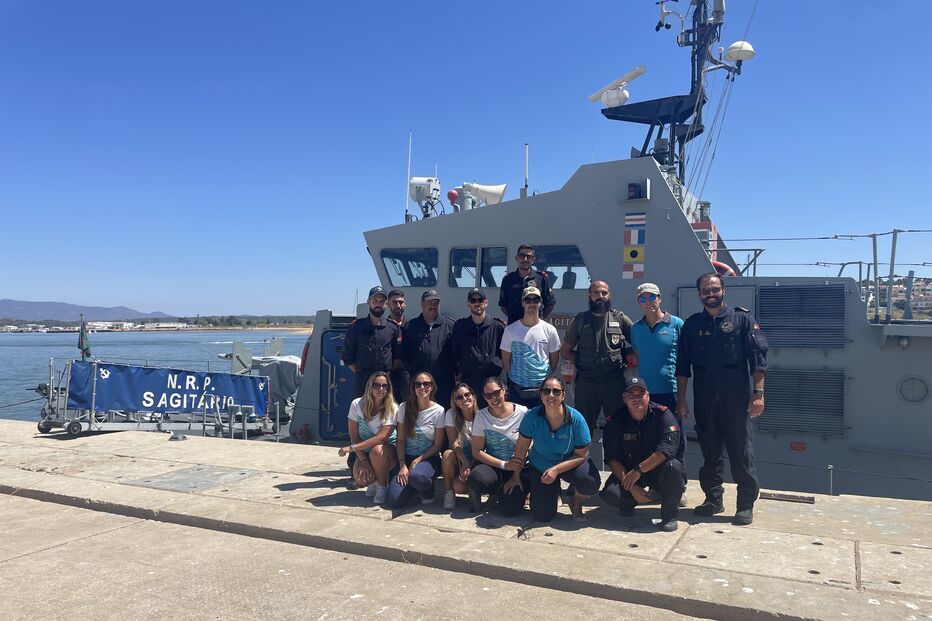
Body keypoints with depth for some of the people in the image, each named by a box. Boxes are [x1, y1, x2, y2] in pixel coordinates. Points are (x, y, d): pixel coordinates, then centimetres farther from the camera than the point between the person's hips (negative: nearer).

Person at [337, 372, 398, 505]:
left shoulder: (392, 409, -16)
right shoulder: (357, 404, -9)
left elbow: (381, 438, -25)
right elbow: (354, 436, -8)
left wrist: (352, 448, -28)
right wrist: (363, 460, -20)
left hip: (388, 450, -1)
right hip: (364, 451, 2)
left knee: (377, 450, -37)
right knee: (361, 478, -29)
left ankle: (382, 487, -12)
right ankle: (374, 481, 10)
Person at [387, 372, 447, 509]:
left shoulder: (438, 411, -6)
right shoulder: (404, 408, 0)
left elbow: (438, 445, -3)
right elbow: (400, 440, 1)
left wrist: (418, 460, -13)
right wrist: (402, 465, -11)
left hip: (429, 458, -2)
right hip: (406, 457, 2)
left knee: (416, 476, -38)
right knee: (394, 501, -18)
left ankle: (428, 490, -1)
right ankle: (413, 487, 16)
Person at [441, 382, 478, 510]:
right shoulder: (451, 414, -5)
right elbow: (454, 443, -13)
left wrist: (469, 467, -21)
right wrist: (465, 462, -29)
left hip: (476, 460, -1)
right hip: (458, 459, 1)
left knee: (459, 486, -30)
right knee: (448, 454, -35)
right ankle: (449, 493, -13)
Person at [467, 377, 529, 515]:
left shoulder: (522, 412, -7)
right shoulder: (482, 416, -3)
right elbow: (477, 451, -5)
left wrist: (516, 475, -11)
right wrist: (504, 465, -15)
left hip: (519, 467, -1)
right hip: (492, 465, 1)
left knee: (509, 509, -19)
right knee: (476, 478, -33)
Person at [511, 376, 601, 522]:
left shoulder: (576, 418, -24)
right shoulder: (532, 416, -22)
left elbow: (581, 455, -18)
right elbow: (521, 447, -9)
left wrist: (556, 470, -27)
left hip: (570, 463, -1)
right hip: (540, 468, 1)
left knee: (591, 482, -32)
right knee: (543, 516, -3)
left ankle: (575, 501, 6)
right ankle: (555, 490, 32)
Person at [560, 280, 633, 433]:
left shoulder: (620, 319, 5)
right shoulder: (580, 321, 7)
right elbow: (565, 352, 11)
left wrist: (623, 358, -3)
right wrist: (581, 360, -2)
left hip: (615, 383, 0)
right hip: (586, 384, 1)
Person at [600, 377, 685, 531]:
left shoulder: (662, 414, -13)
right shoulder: (615, 421, -7)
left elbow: (668, 449, -25)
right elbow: (612, 459, -9)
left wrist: (639, 470, -28)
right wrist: (631, 487, -20)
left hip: (658, 470, -1)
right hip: (628, 471, 2)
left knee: (673, 467, -35)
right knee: (610, 494, -26)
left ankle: (669, 515, -10)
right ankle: (628, 502, 14)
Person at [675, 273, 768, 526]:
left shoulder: (742, 318, 1)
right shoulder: (692, 324, 10)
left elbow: (758, 357, -4)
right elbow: (682, 365, 10)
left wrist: (758, 393, -10)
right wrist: (681, 399, 6)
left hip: (736, 400, -3)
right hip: (704, 401, 3)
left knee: (742, 453, 1)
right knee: (710, 452, 11)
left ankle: (746, 505, 12)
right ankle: (713, 499, 24)